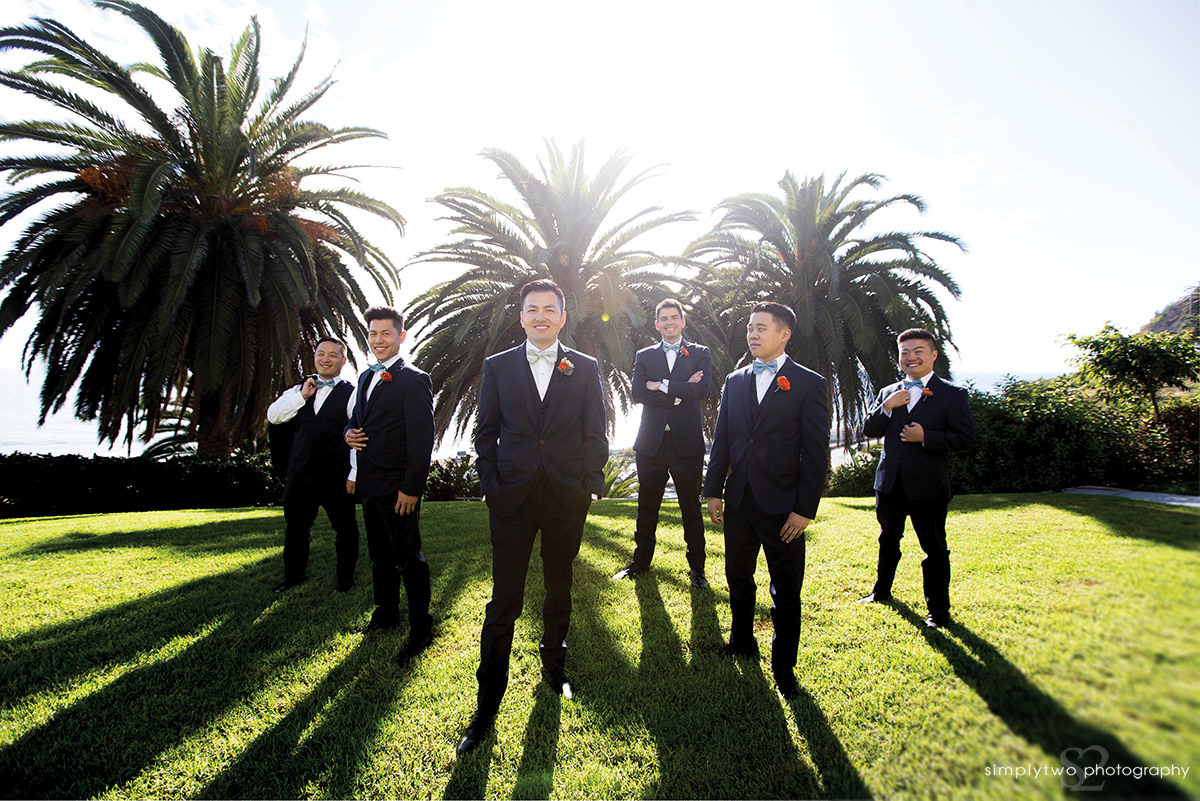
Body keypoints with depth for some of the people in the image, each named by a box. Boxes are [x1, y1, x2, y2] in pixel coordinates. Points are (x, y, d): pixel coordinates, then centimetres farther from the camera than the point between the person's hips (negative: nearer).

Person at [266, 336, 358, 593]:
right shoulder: (300, 389, 13)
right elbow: (273, 417, 5)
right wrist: (302, 396, -6)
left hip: (337, 479, -5)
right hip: (300, 476, 5)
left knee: (345, 529, 6)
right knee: (295, 528, 18)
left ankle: (346, 578, 23)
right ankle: (293, 576, 37)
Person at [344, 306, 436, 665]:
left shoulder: (414, 380, -13)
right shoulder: (366, 377, 13)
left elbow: (422, 440, -17)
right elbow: (355, 417, 25)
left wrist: (411, 488, -20)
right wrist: (349, 433, 1)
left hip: (398, 488, -8)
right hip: (370, 484, 8)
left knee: (408, 558, -1)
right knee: (380, 554, 20)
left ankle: (421, 629, 13)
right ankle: (386, 613, 37)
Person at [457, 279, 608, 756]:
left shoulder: (585, 369, 4)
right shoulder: (497, 367, 5)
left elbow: (595, 435, 5)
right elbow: (485, 433, 5)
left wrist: (590, 486, -1)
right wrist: (491, 485, -2)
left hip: (567, 500, 1)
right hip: (512, 500, 0)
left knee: (558, 589, 16)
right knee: (504, 600, 3)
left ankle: (554, 667, 39)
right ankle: (487, 707, 17)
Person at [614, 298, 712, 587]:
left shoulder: (700, 353, 7)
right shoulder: (644, 356, 10)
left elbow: (703, 389, -10)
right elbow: (638, 393, -6)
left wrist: (661, 385, -10)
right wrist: (681, 391, -13)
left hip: (687, 442, -1)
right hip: (651, 443, 2)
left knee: (692, 509, 7)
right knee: (647, 508, 12)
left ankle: (697, 567, 21)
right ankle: (640, 561, 28)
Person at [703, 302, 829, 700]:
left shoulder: (809, 384, -4)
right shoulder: (734, 381, 9)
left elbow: (816, 453, -7)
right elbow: (722, 440, 10)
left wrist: (805, 509, -11)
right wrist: (713, 491, 5)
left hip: (782, 505, -4)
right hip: (738, 500, 4)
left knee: (786, 592, 8)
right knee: (738, 578, 18)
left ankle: (784, 667, 26)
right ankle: (742, 643, 40)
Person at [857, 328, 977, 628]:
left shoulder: (952, 394, -3)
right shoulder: (888, 393, 9)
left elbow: (966, 439, -9)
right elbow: (868, 430, 4)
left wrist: (926, 437, -20)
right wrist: (887, 407, -12)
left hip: (928, 486, -4)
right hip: (890, 482, 5)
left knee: (934, 548, 5)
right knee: (888, 541, 21)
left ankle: (938, 609, 21)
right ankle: (881, 592, 40)